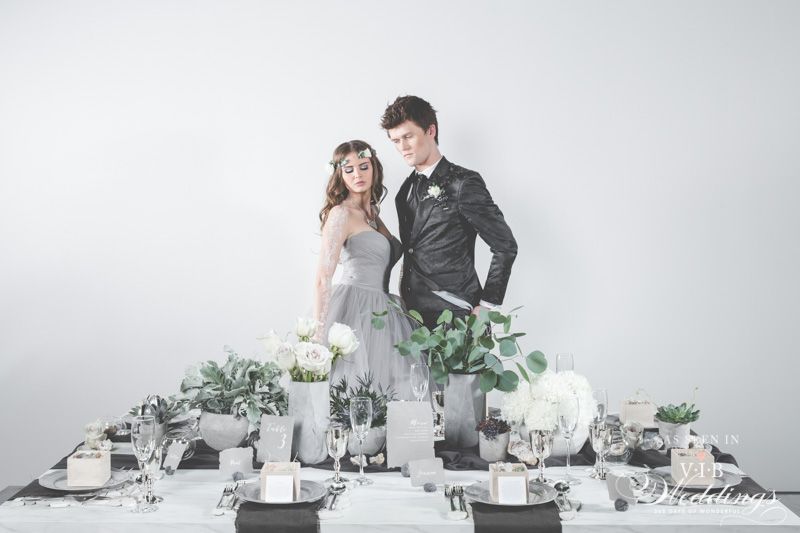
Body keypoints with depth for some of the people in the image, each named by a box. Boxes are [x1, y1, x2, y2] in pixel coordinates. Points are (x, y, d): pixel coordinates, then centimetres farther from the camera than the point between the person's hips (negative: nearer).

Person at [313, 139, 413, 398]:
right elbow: (323, 278, -13)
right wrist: (319, 335, -19)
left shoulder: (372, 214, 19)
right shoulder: (341, 213, -6)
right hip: (355, 310, -8)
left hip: (380, 314, 8)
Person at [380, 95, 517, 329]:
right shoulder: (406, 190, 15)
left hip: (454, 318, -6)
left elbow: (505, 246, -8)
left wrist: (487, 305, -9)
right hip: (414, 316, 6)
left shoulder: (463, 183, -8)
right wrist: (404, 300, 9)